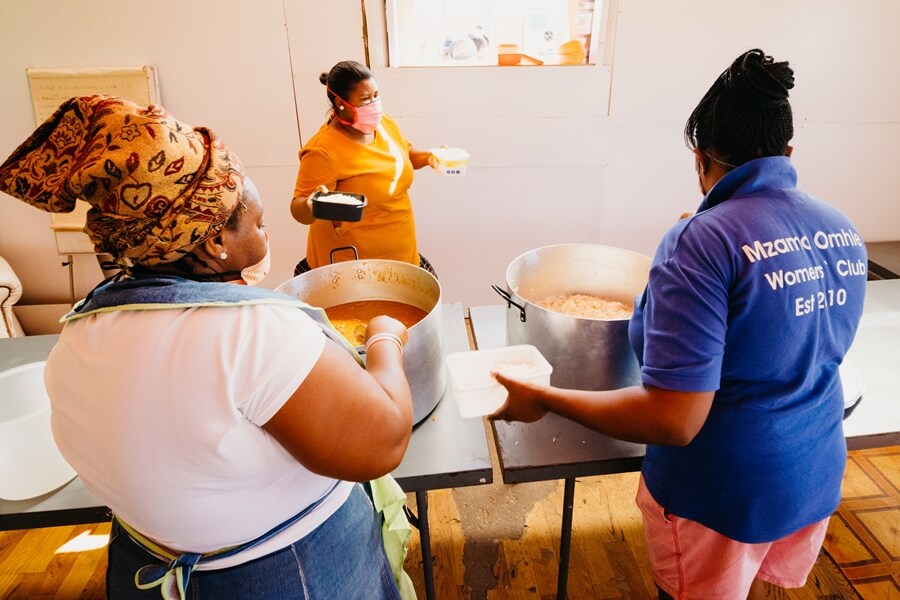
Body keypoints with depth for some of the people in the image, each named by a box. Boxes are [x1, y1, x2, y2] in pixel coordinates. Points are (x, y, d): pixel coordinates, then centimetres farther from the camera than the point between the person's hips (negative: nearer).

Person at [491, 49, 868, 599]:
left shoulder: (703, 243, -27)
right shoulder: (845, 233, -4)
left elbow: (673, 421, -31)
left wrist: (543, 400, -21)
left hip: (722, 498, -5)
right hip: (817, 480, 6)